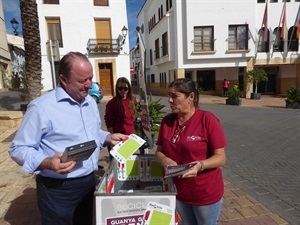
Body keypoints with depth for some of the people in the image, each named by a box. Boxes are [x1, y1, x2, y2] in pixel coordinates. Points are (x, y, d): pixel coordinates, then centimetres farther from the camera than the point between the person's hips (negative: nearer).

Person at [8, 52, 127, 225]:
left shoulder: (91, 102, 6)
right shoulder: (41, 107, -18)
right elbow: (19, 149, -15)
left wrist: (110, 138, -1)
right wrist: (48, 163, -31)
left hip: (90, 182, 7)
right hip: (58, 189, -6)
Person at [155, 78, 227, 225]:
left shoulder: (208, 119, -18)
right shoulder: (167, 121, -4)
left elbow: (220, 157, -16)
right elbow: (159, 152, 1)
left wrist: (200, 165, -34)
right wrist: (165, 161, -20)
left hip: (206, 194, -4)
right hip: (179, 191, 4)